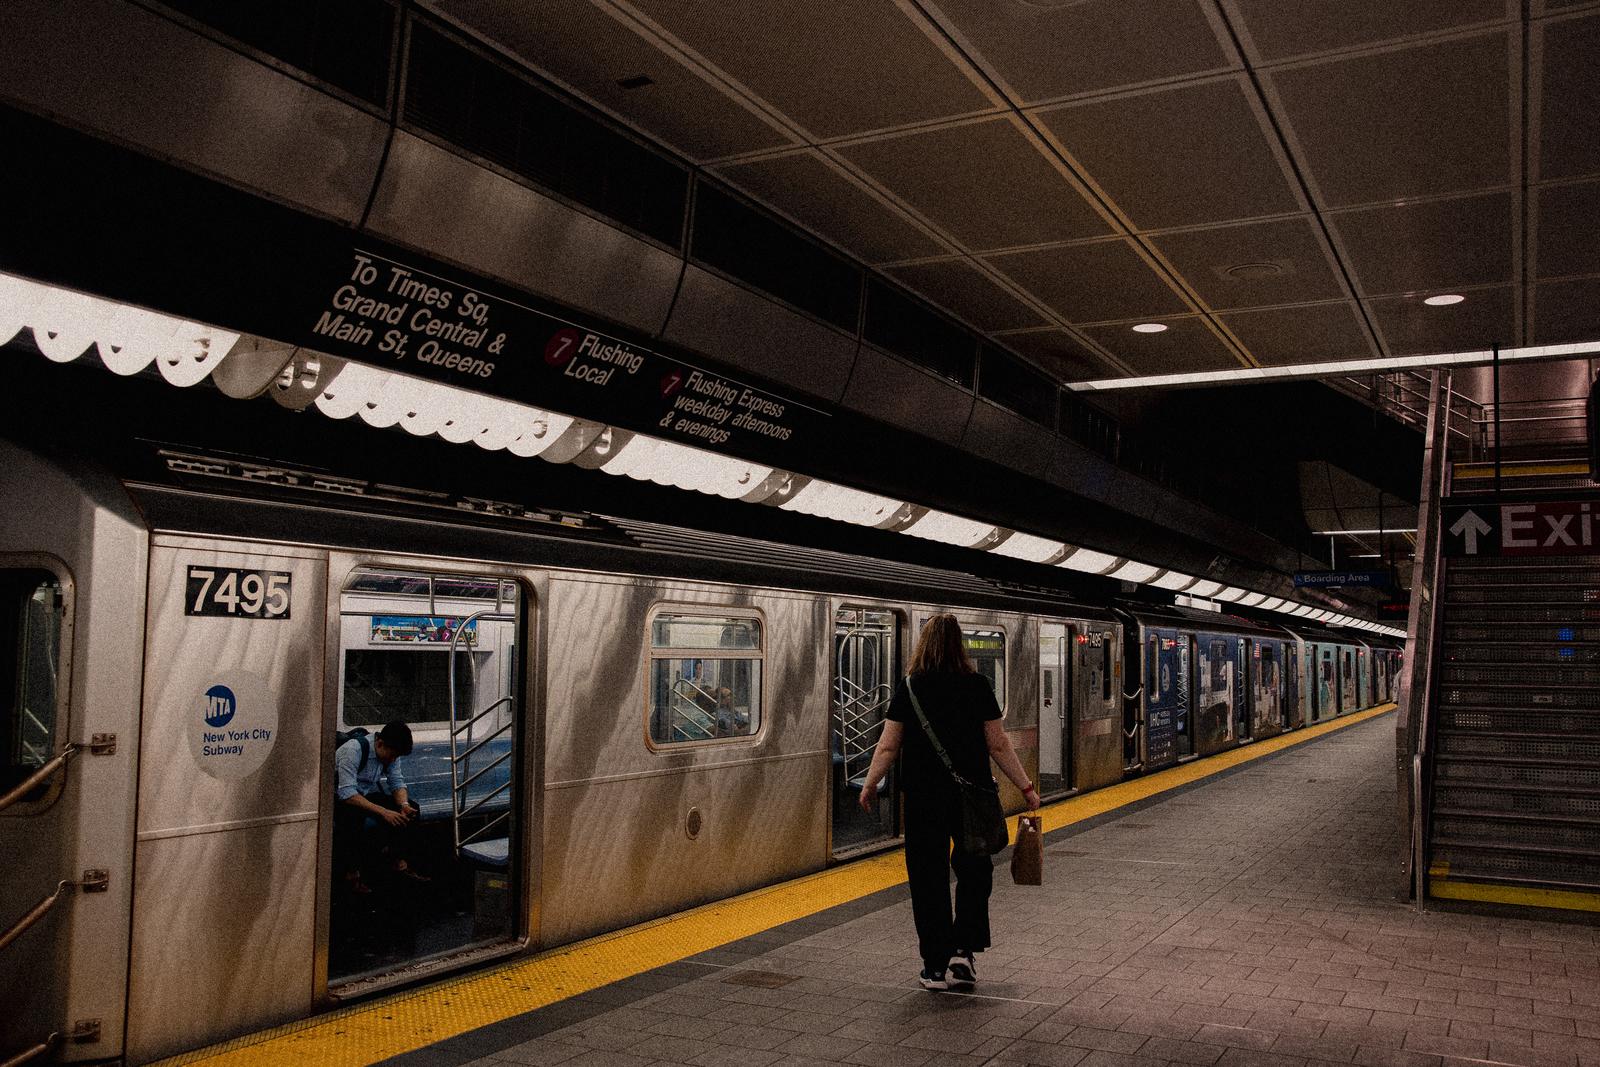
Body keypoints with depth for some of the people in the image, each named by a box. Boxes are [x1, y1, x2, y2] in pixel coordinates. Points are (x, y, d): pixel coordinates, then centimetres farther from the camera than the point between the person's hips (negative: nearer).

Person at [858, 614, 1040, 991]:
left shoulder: (909, 687, -3)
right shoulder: (977, 685, -3)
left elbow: (888, 747, -2)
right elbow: (999, 745, -3)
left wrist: (869, 786, 11)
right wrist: (1026, 788, 6)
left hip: (923, 797, 0)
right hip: (971, 795, 0)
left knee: (929, 877, 8)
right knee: (974, 870, 18)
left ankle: (936, 966, 14)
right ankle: (963, 951, 9)